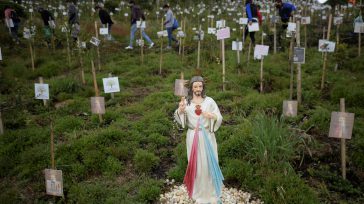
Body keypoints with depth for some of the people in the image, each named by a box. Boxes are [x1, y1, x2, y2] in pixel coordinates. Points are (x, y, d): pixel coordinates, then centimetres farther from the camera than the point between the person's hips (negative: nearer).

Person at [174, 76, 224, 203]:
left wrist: (212, 116, -22)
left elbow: (219, 118, -1)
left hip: (207, 136, 0)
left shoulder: (209, 101, 0)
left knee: (209, 163, 4)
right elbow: (180, 120, -3)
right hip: (193, 137, 1)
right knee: (196, 164, 7)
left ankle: (211, 193, 20)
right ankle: (199, 193, 24)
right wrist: (180, 110, -22)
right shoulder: (186, 102, 2)